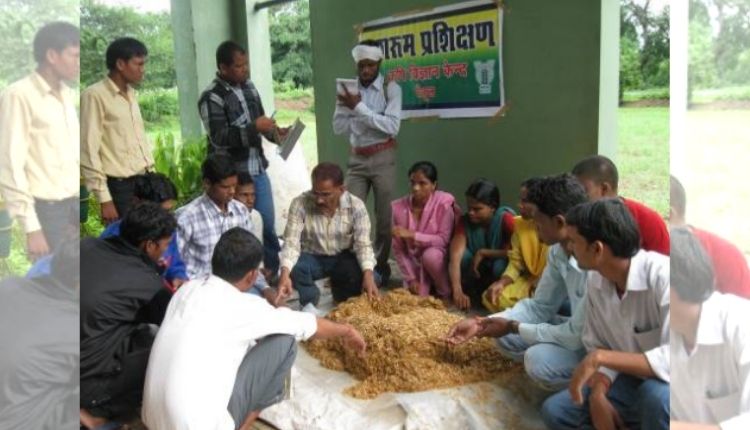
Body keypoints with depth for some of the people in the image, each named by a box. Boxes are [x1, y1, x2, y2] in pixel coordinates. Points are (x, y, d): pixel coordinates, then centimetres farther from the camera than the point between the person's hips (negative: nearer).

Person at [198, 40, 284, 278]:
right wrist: (254, 128, -24)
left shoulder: (248, 86, 9)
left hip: (258, 169, 7)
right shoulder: (211, 97, -13)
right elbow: (219, 138, -21)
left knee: (269, 223, 14)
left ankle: (275, 270, 29)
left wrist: (276, 133, 0)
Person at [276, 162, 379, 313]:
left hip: (343, 258, 1)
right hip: (312, 257, -1)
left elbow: (363, 244, -22)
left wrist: (368, 274, -40)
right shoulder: (300, 204, -22)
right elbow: (291, 242, -26)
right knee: (294, 268, -34)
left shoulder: (356, 206, -18)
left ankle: (345, 303, 10)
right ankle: (309, 303, 2)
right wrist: (285, 273, -45)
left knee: (363, 274, -29)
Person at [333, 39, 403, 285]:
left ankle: (381, 265, 18)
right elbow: (338, 128, 4)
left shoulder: (391, 89, -4)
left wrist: (359, 107, -19)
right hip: (357, 159, 3)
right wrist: (351, 107, -13)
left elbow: (392, 127, -16)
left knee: (384, 215, 4)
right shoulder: (348, 89, 7)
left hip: (382, 158, -3)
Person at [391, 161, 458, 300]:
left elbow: (444, 240, -20)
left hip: (438, 258, -2)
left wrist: (412, 235, -28)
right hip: (415, 263, 2)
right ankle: (427, 284, 18)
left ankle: (446, 293, -8)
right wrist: (411, 278, -11)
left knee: (430, 255, -35)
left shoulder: (443, 203, -18)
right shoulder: (398, 207, -10)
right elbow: (398, 248, -6)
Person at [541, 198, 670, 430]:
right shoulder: (596, 281, -5)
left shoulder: (663, 276, -27)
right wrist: (598, 395, -14)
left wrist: (602, 357, -33)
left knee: (656, 395, -39)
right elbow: (597, 348, 2)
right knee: (555, 410, -6)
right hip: (632, 379, 6)